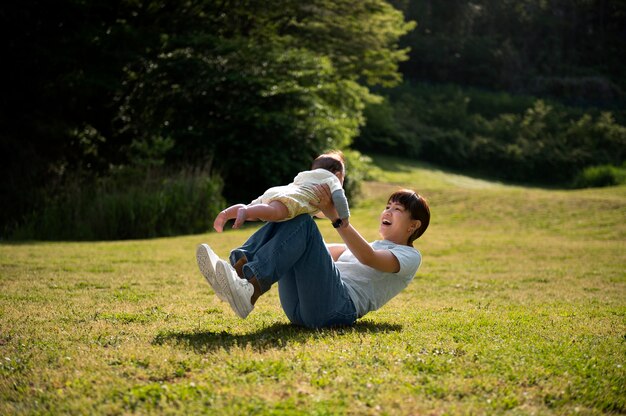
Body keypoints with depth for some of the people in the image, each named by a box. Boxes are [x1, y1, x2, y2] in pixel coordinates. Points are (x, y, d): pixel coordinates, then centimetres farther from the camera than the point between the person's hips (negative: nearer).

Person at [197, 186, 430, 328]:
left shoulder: (409, 256, 11)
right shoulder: (369, 247, 37)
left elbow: (368, 258, -11)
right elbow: (321, 252, 30)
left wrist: (334, 215, -20)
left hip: (340, 307, -7)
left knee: (303, 224, -23)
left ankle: (250, 292, -40)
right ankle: (237, 270, -23)